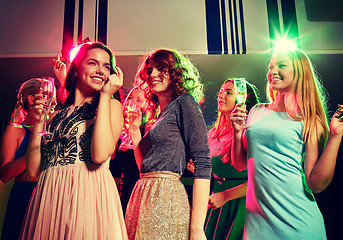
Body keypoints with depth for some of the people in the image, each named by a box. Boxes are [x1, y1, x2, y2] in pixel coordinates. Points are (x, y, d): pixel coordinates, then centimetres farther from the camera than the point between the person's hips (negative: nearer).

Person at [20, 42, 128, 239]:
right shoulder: (56, 115, 13)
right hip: (48, 198, 4)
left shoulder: (111, 105, 2)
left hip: (89, 192, -3)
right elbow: (34, 169, 8)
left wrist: (105, 96, -10)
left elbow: (100, 155, -17)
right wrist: (38, 122, 2)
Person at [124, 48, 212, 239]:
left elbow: (203, 163, -14)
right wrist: (135, 130, 10)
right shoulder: (157, 114, 19)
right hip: (143, 195, 8)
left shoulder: (185, 103, -4)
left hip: (167, 198, -7)